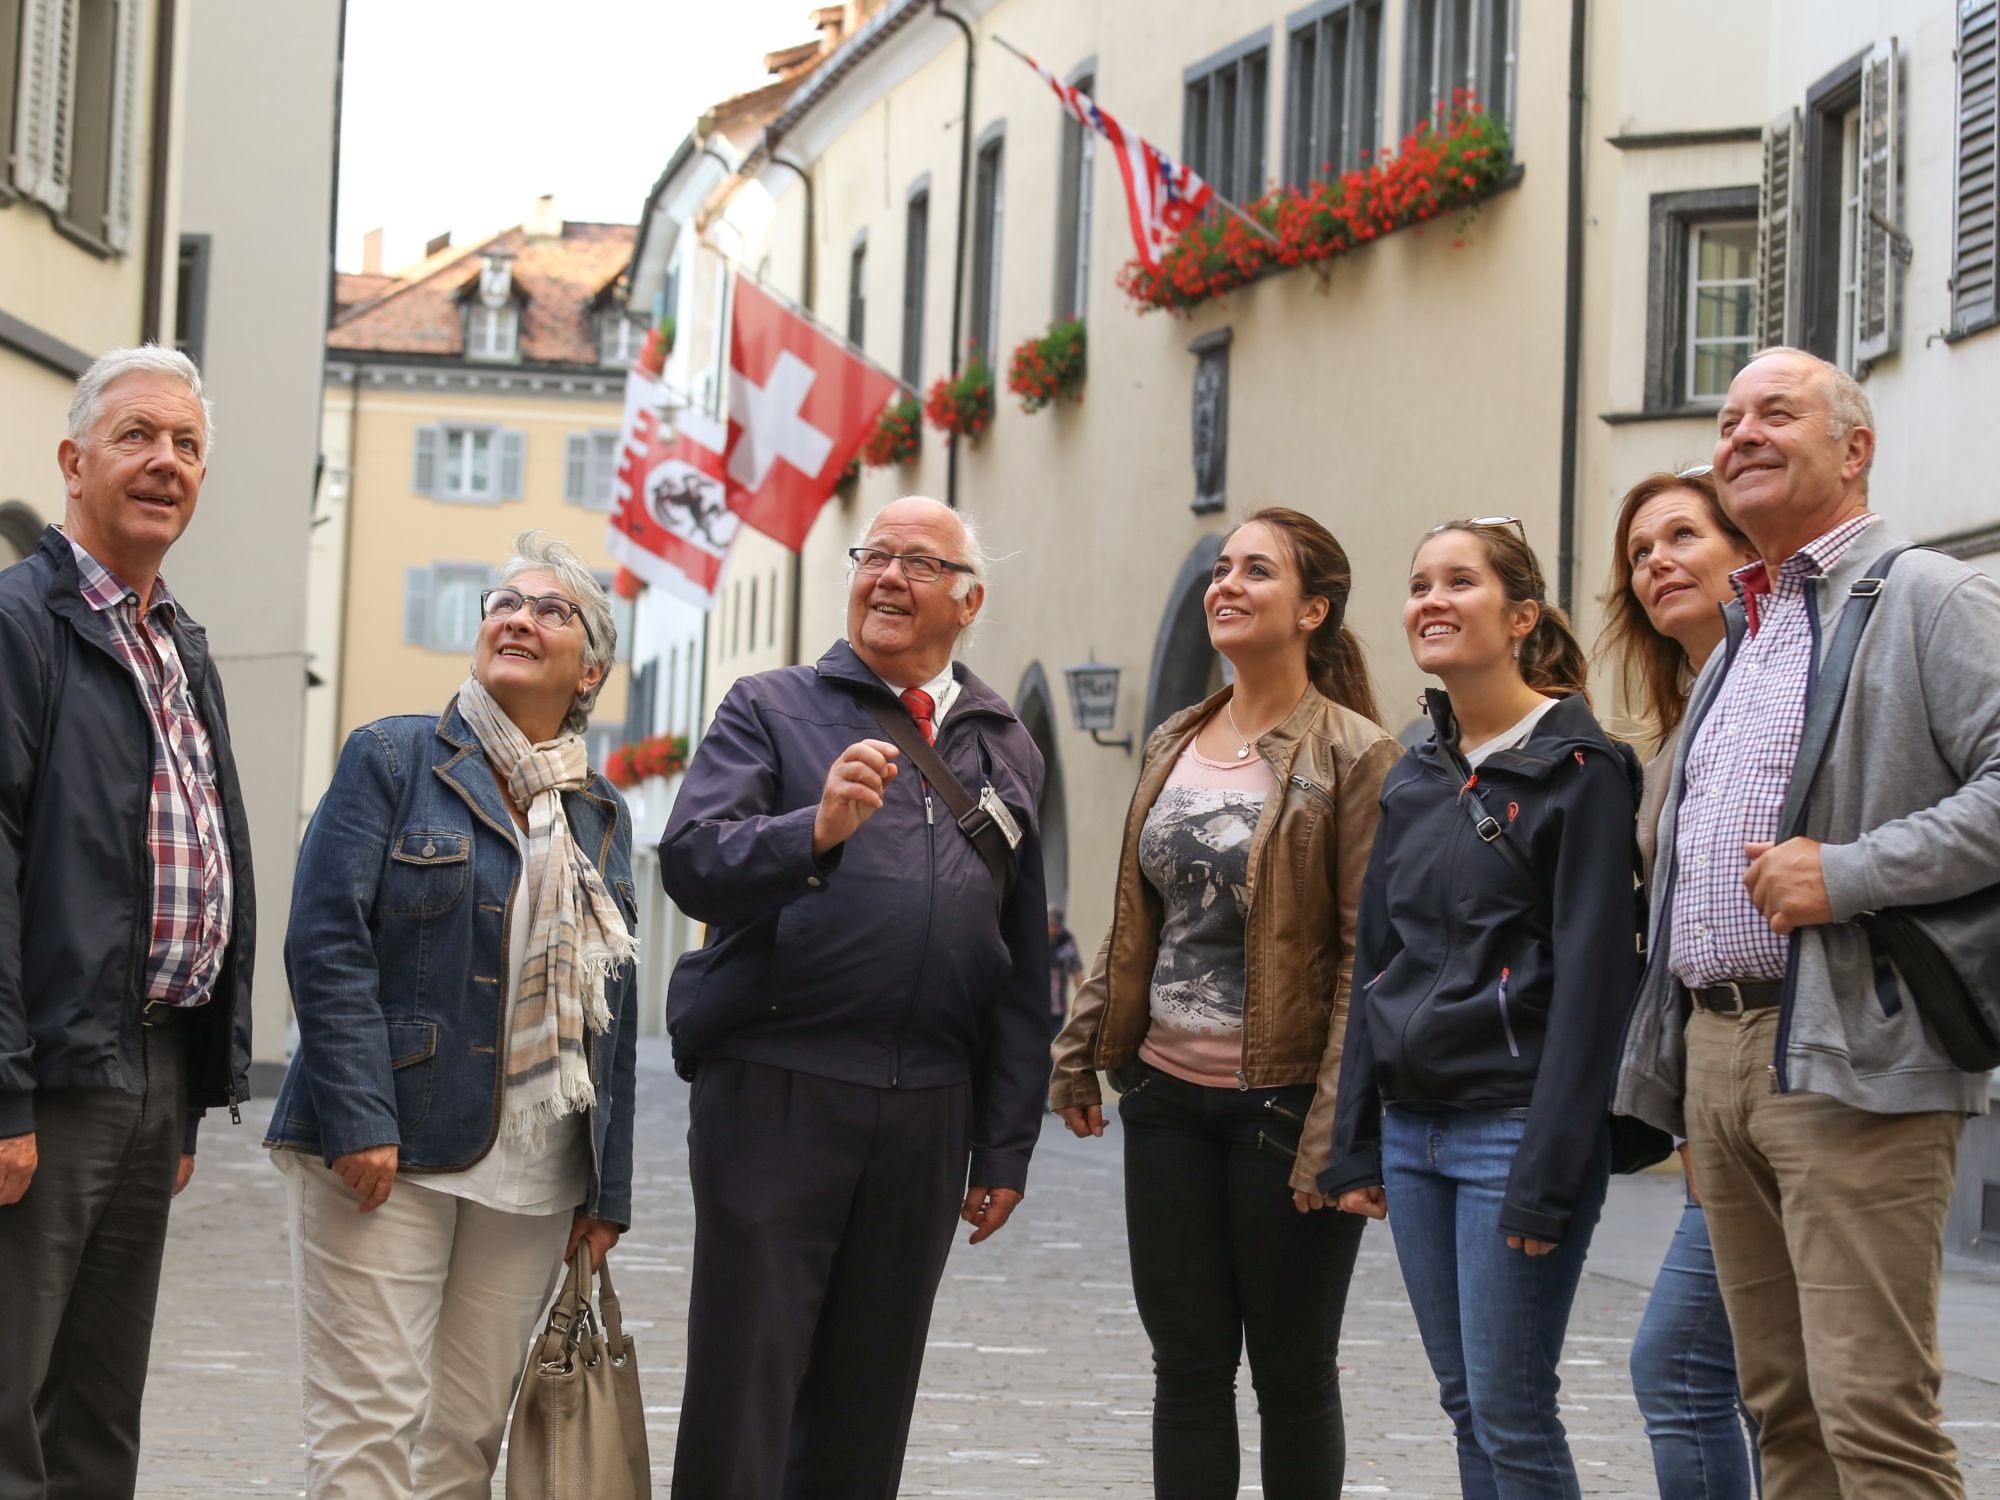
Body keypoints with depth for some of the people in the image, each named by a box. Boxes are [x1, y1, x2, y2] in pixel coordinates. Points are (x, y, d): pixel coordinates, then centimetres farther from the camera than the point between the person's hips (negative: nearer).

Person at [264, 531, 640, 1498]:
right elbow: (327, 943, -8)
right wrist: (360, 1120, -18)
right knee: (369, 1422, -8)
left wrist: (608, 1191, 12)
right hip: (385, 1148, -5)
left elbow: (610, 1013, 17)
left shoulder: (602, 816, 16)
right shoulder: (393, 760, 1)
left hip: (535, 1169, 5)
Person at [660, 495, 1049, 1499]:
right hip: (776, 1091, -4)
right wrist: (814, 830, -29)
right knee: (742, 1393, -2)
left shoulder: (1008, 754, 15)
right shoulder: (772, 710, 5)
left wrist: (1006, 1146, 10)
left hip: (928, 1115, 4)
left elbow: (1025, 969, 15)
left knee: (867, 1413, 11)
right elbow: (690, 861, -11)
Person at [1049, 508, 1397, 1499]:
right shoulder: (1173, 746, 10)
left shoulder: (1355, 756, -9)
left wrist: (1337, 1129, -17)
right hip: (1167, 1093, 6)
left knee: (1291, 1368, 6)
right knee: (1187, 1362, 9)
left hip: (1279, 1105, -6)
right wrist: (1081, 1050, 13)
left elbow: (1370, 956, -13)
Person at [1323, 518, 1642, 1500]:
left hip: (1514, 1125, -7)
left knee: (1511, 1414, -6)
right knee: (1465, 1408, 11)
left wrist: (1547, 1176, -18)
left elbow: (1591, 983, -13)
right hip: (1413, 1128, 7)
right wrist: (1356, 1144, 11)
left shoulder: (1581, 771, -8)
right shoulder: (1414, 780, 13)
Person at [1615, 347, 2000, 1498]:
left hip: (1851, 1058, -8)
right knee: (1782, 1407, 11)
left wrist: (1853, 873, -20)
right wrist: (1667, 1058, 21)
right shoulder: (1737, 641, 24)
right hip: (1718, 1051, 8)